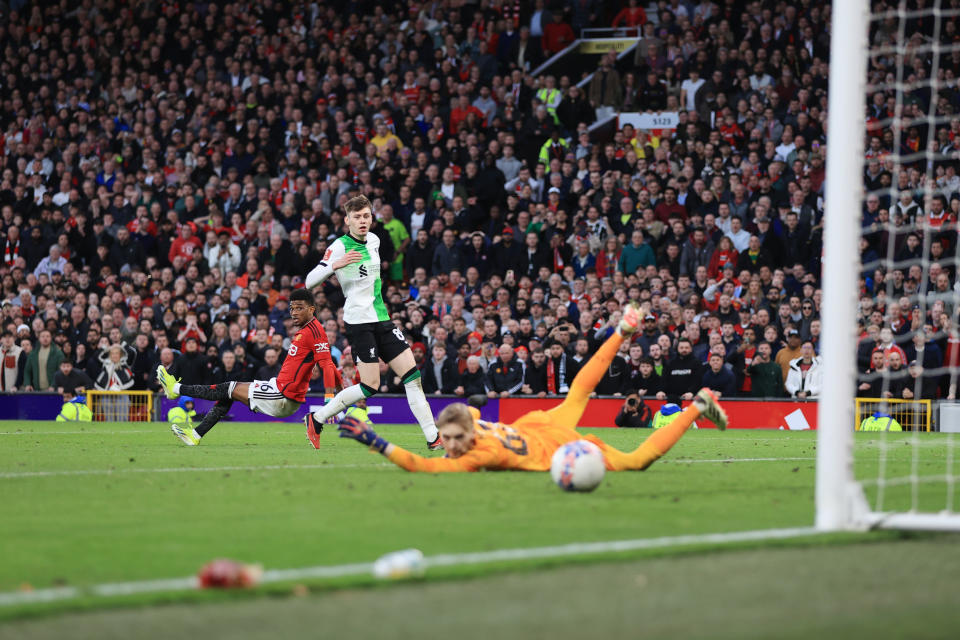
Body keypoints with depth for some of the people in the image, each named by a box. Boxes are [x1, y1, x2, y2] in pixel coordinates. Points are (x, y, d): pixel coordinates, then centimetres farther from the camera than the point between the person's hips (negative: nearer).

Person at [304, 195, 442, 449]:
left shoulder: (373, 240, 11)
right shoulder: (339, 247, -11)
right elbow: (309, 281, -18)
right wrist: (334, 265, -32)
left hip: (381, 319, 7)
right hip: (359, 321, -7)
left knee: (412, 375, 0)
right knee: (370, 386, -12)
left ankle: (433, 437, 1)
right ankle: (316, 418, 3)